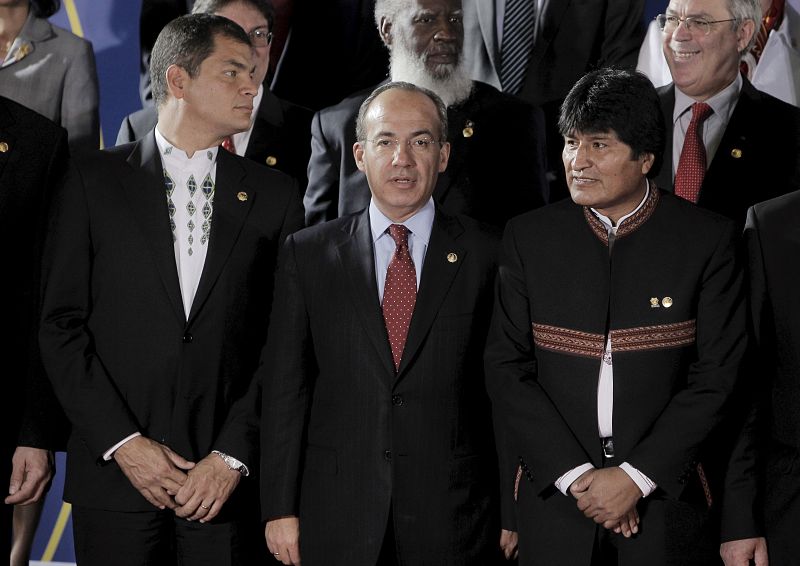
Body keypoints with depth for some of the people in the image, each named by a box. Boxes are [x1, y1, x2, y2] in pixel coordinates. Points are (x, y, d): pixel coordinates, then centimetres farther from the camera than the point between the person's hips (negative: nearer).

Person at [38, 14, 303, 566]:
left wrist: (233, 457, -7)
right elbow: (61, 324, 0)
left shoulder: (275, 195, 8)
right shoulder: (95, 180, 5)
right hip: (113, 475, -1)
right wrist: (123, 443, -8)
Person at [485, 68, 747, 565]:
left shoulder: (708, 239, -2)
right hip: (554, 500, 1)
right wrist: (576, 475, -10)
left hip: (668, 501, -1)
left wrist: (635, 477, -12)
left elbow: (716, 376, -5)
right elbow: (507, 369, 0)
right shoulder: (529, 238, 4)